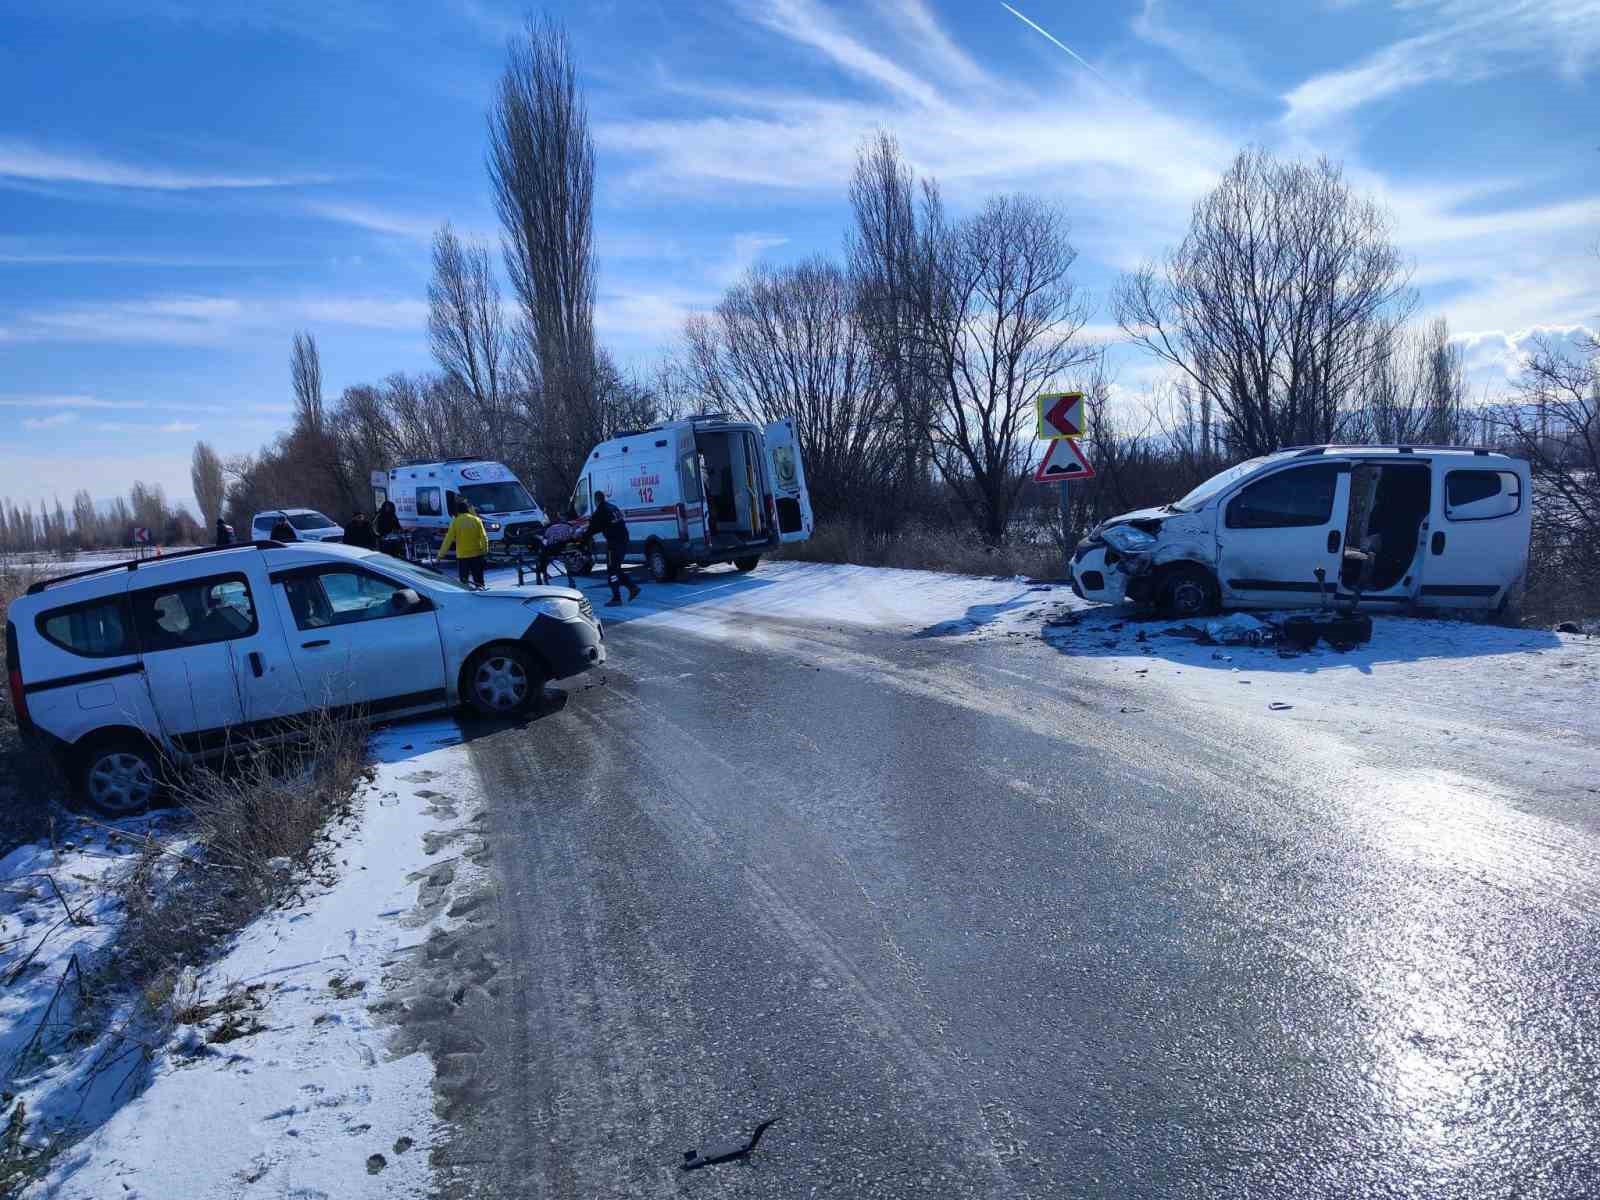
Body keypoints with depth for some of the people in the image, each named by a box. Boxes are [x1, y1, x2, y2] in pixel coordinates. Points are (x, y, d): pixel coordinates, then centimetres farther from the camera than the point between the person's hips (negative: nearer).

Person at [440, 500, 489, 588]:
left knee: (463, 581, 5)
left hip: (462, 556, -1)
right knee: (479, 580, 8)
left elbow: (448, 540, -3)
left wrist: (441, 554, 3)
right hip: (477, 554, 2)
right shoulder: (476, 520, -1)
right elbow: (484, 537, -2)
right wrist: (485, 550, 7)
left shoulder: (455, 522, -4)